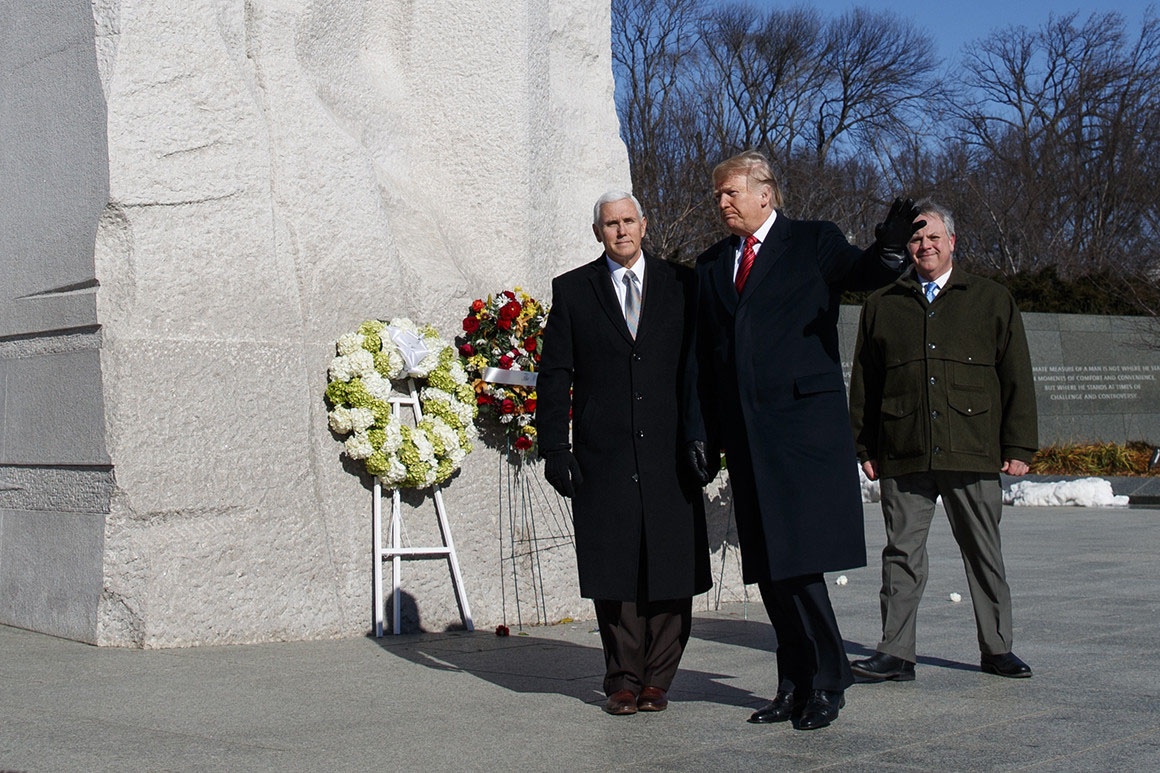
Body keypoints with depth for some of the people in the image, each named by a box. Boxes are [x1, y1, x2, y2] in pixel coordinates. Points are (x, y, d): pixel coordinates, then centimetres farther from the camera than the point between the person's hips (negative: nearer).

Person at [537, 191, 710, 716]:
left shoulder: (681, 285, 10)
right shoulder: (572, 290, 9)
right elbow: (555, 375, 7)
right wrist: (554, 446, -1)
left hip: (670, 451, 0)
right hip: (603, 454, 0)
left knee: (673, 572, 0)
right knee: (613, 573, 2)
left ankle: (656, 678, 11)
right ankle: (623, 679, 13)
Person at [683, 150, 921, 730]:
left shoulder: (813, 241, 5)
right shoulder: (711, 265, 18)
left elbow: (860, 275, -12)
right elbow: (702, 356, 17)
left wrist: (888, 251, -35)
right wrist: (698, 431, 9)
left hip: (804, 418, -5)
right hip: (744, 430, 5)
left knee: (798, 561, -9)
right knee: (769, 568, 6)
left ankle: (825, 683, 4)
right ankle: (796, 685, 15)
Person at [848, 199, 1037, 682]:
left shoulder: (993, 301, 10)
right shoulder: (881, 307, 12)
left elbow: (1016, 379, 7)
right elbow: (863, 385, 14)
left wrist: (1018, 447, 1)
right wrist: (864, 448, 7)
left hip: (974, 455, 0)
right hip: (903, 457, 1)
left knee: (984, 555, 7)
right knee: (902, 554, 2)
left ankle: (996, 649, 19)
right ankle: (896, 654, 8)